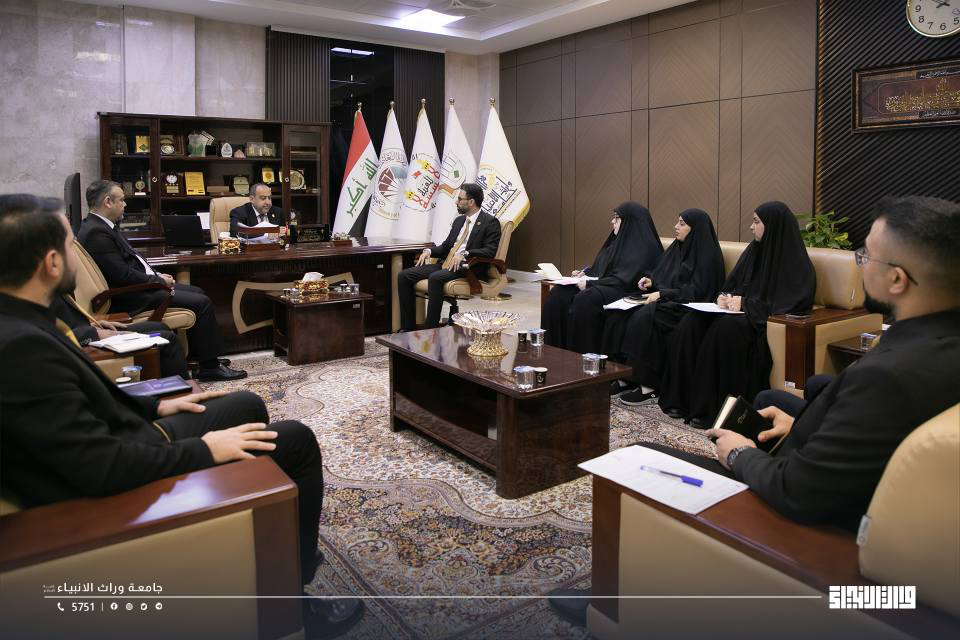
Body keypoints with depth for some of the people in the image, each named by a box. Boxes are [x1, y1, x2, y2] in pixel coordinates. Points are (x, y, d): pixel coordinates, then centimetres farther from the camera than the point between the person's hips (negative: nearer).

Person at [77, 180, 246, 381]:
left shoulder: (102, 226, 11)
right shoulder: (95, 233, -21)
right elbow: (123, 275, -24)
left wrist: (157, 276, 6)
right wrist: (158, 280, -12)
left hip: (140, 284, 11)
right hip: (129, 297, -11)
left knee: (198, 292, 16)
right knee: (202, 302, -13)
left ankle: (198, 354, 21)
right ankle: (210, 366, -4)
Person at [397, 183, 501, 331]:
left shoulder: (490, 222, -1)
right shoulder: (459, 220, 23)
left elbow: (490, 251, -14)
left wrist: (465, 254, -25)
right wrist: (429, 251, 5)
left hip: (467, 268, -8)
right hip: (446, 264, 8)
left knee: (435, 278, -36)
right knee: (404, 276, -7)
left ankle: (431, 328, -28)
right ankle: (408, 328, -6)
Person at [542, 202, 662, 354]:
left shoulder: (644, 247, -10)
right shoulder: (619, 240, 20)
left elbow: (625, 280, -20)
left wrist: (590, 283, -20)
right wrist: (585, 272, 6)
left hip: (623, 293, -9)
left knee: (584, 300, -35)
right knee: (558, 294, -10)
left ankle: (584, 354, -25)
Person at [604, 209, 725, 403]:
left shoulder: (708, 254, -7)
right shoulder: (677, 247, 18)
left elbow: (697, 291, -15)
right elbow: (659, 272, 27)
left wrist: (662, 294, -18)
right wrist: (649, 280, 4)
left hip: (686, 307, -8)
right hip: (663, 298, 8)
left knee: (644, 317, -34)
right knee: (617, 314, -15)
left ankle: (648, 384, -27)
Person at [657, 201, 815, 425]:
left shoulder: (795, 263, -8)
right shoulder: (754, 250, 15)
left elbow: (789, 303, -17)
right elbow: (731, 284, 22)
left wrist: (744, 303, -16)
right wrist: (724, 298, -1)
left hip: (766, 323, -7)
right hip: (738, 313, 7)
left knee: (724, 328, -36)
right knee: (691, 323, -19)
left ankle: (710, 408, -27)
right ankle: (681, 398, -19)